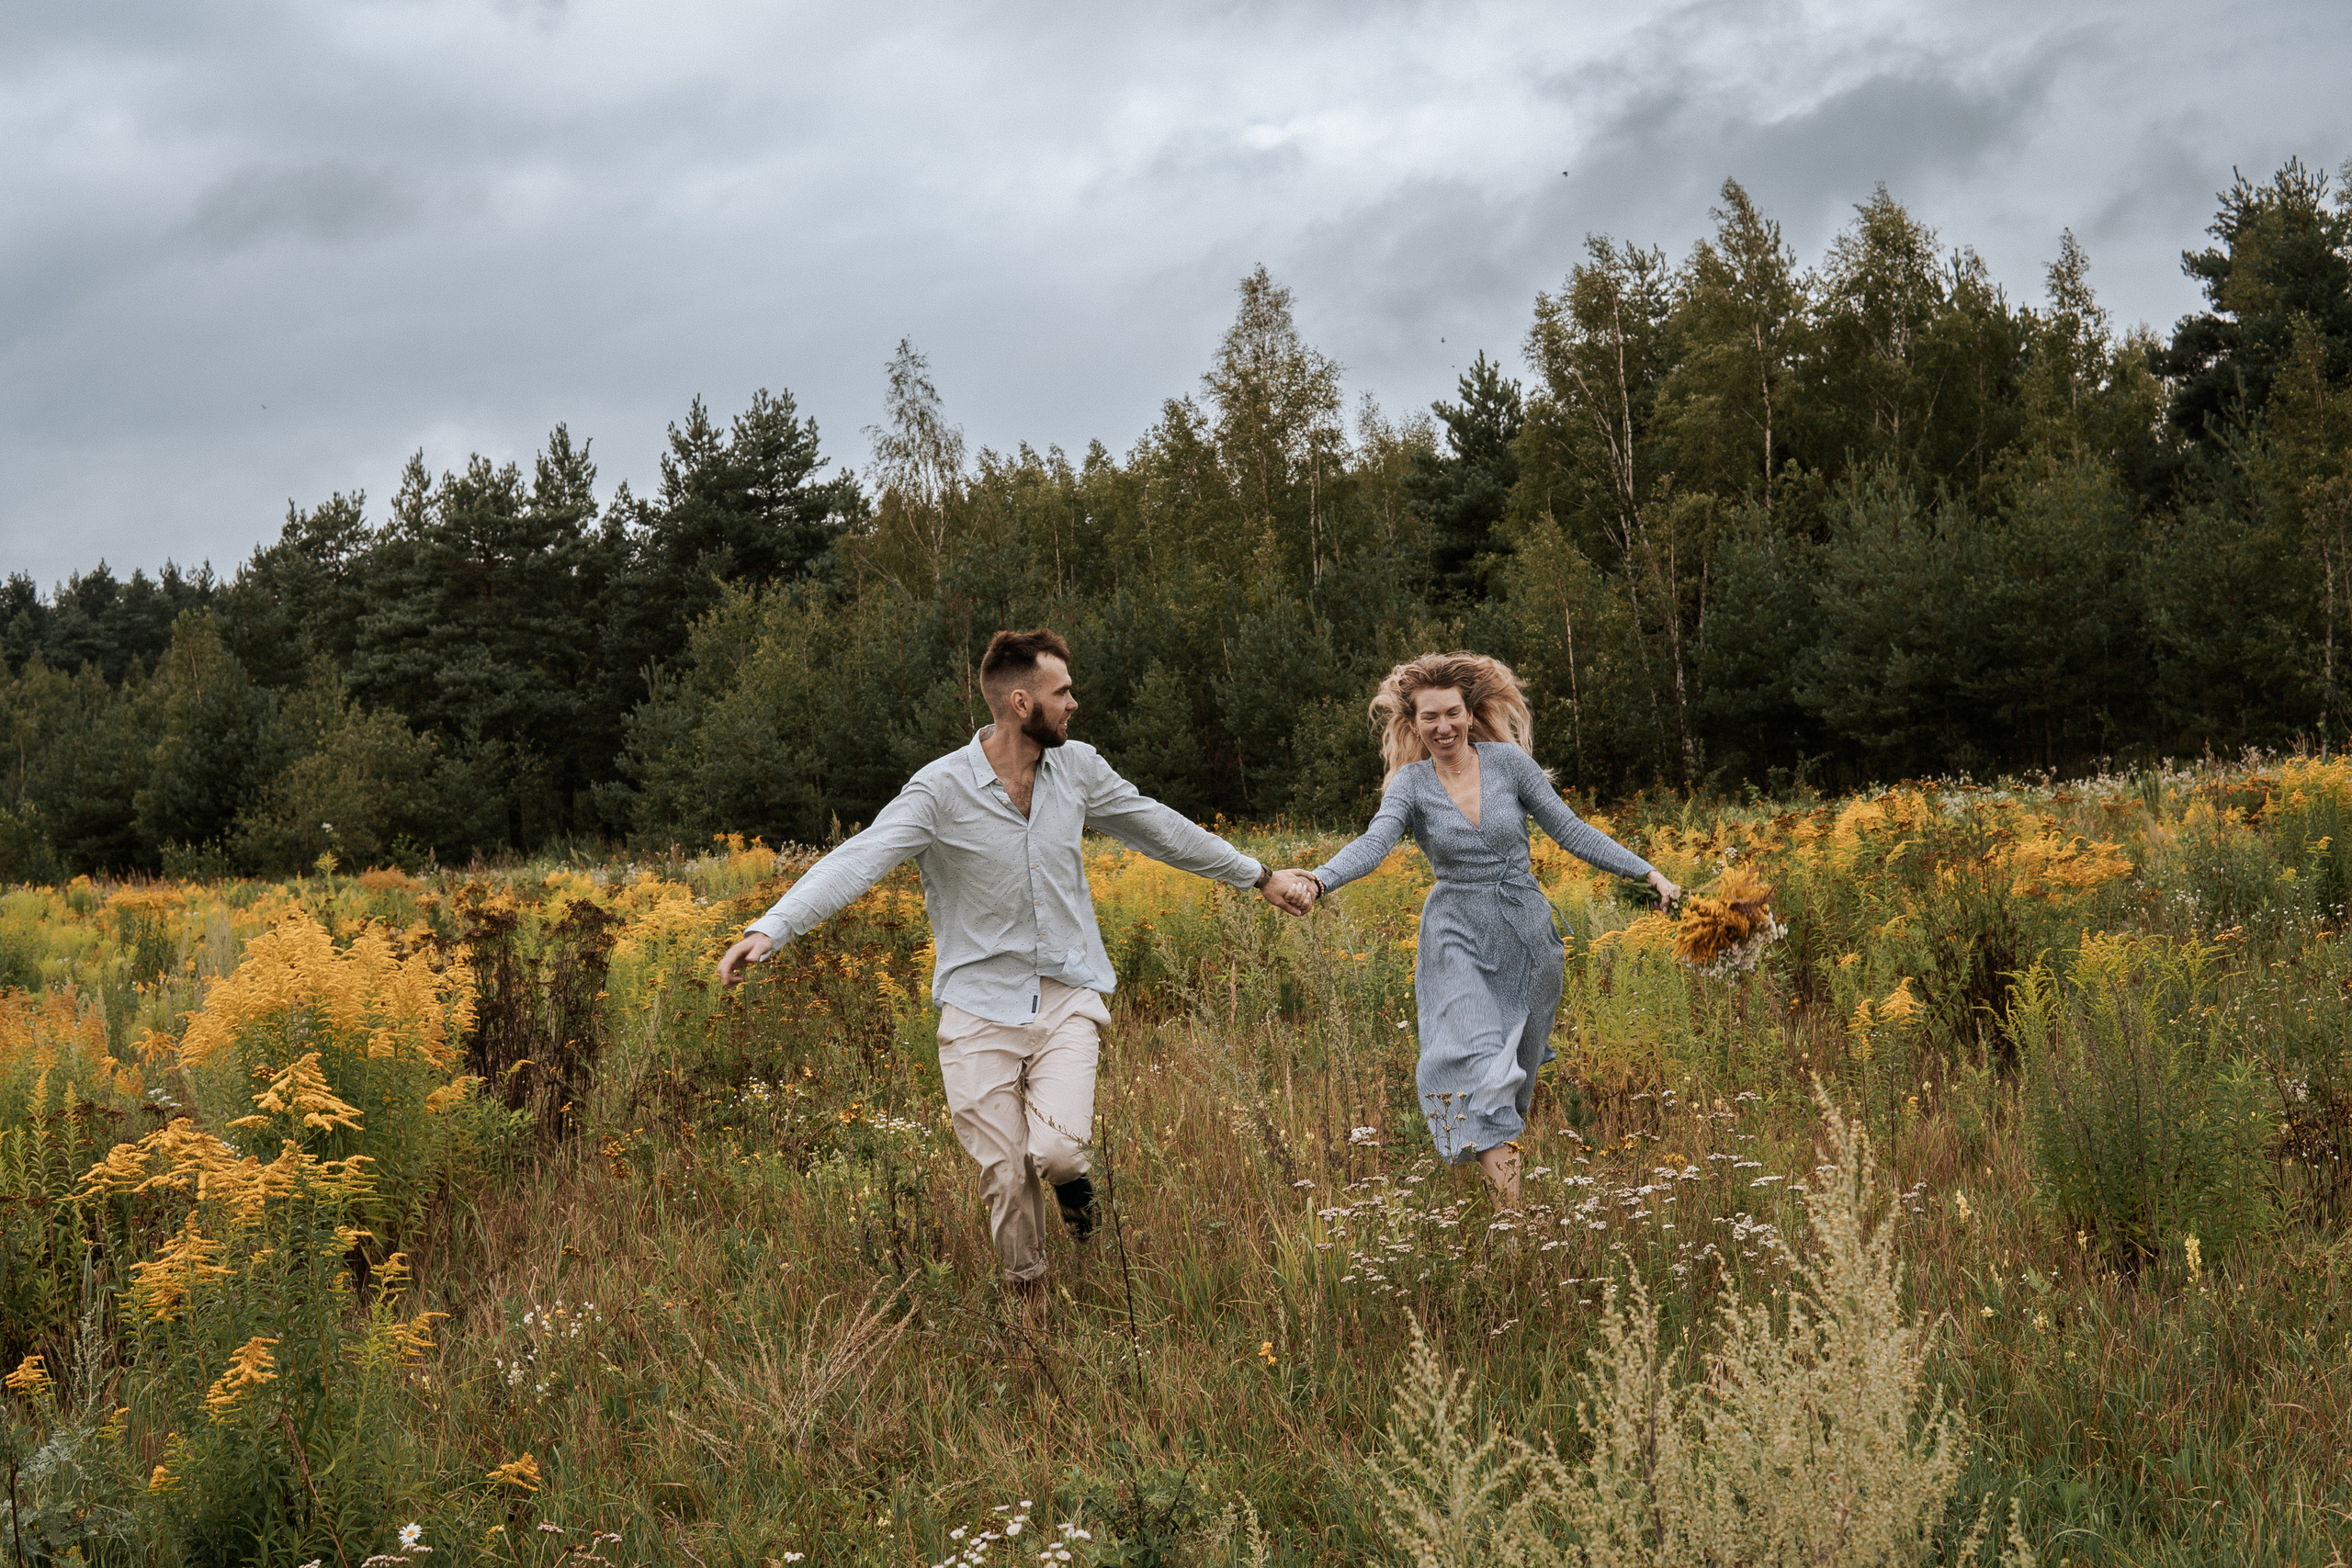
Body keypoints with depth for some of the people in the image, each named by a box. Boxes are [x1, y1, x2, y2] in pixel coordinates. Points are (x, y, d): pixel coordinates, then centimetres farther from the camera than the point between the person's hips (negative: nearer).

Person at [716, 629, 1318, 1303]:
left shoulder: (1077, 767, 2)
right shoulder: (941, 790, -12)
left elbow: (1160, 829, 17)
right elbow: (857, 861, -23)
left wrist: (1259, 876, 25)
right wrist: (769, 929, -38)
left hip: (1066, 995, 2)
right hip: (981, 1004, -2)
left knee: (1054, 1151, -20)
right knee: (1006, 1179, -1)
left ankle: (1070, 1170, 18)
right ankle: (1030, 1298, 25)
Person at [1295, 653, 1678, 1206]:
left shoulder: (1508, 760, -5)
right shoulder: (1410, 783, -7)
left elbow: (1569, 829, 0)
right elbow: (1374, 843, -24)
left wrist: (1646, 871, -3)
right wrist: (1318, 880, -43)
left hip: (1525, 929, 2)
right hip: (1458, 936, -2)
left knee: (1519, 1054, 16)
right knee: (1470, 1058, -22)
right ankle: (1508, 1199, -27)